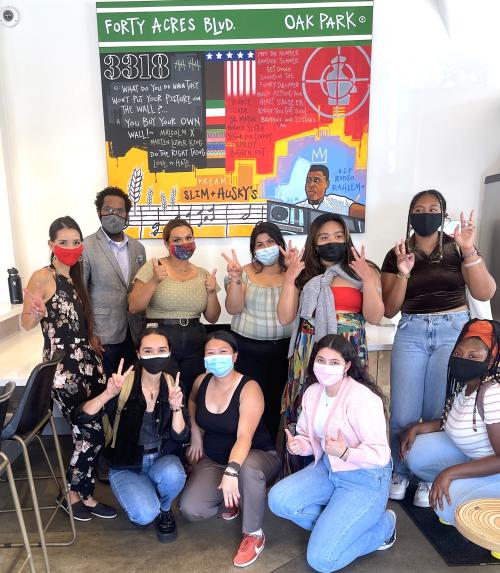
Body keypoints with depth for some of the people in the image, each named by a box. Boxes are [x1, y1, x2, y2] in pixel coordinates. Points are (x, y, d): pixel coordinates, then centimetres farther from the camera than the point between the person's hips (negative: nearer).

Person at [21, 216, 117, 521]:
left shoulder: (75, 277, 13)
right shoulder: (42, 277, -9)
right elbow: (26, 323, -13)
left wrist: (92, 338, 12)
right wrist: (37, 312, -33)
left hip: (88, 362, 7)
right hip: (63, 367, -7)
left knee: (88, 433, 8)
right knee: (91, 434, -3)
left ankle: (82, 492, 26)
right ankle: (76, 494, 21)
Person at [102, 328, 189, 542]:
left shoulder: (172, 386, -8)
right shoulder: (124, 383, -16)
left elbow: (180, 436, -10)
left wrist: (176, 406, -28)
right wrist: (109, 394, -39)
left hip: (162, 459, 2)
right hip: (125, 465, -2)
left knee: (173, 474, -31)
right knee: (146, 514, -25)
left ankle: (164, 510, 4)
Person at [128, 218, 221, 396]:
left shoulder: (203, 274, 7)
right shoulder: (153, 267, -3)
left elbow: (212, 318, 9)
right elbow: (133, 307, -9)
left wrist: (211, 293, -7)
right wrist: (154, 281, -21)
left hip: (195, 345, 3)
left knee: (190, 396, 13)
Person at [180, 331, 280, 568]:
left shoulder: (249, 389, -22)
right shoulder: (202, 381, -5)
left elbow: (244, 436, -34)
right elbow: (192, 401, 21)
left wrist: (231, 471, -49)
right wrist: (195, 432, 7)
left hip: (257, 455, -5)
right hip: (213, 460, 5)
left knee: (247, 469, -41)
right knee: (191, 509, -18)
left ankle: (254, 534, -13)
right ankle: (232, 499, 15)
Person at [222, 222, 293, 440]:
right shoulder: (245, 273, 4)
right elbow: (233, 309, -5)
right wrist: (235, 279, -19)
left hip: (282, 348, 1)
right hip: (248, 349, 0)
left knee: (275, 400, 6)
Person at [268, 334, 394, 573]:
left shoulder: (361, 398, -23)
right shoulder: (312, 392, -2)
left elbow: (380, 455, -22)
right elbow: (309, 436, 9)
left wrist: (344, 453, -38)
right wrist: (299, 445, -14)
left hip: (365, 479, -7)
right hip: (327, 468, 7)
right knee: (278, 499, -14)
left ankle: (383, 526, 11)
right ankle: (336, 525, 7)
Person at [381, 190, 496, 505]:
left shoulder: (457, 248, 4)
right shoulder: (396, 255, 4)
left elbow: (485, 293, -7)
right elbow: (389, 310, 0)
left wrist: (469, 250, -18)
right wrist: (403, 273, -15)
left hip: (454, 330, 0)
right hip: (411, 333, 1)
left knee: (439, 412, 2)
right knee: (403, 414, -1)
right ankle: (401, 472, 25)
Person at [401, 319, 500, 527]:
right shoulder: (464, 384, -3)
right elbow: (453, 421, 13)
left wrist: (449, 473, -29)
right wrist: (418, 428, -2)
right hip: (473, 455, 8)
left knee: (446, 502, -24)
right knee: (415, 453, -2)